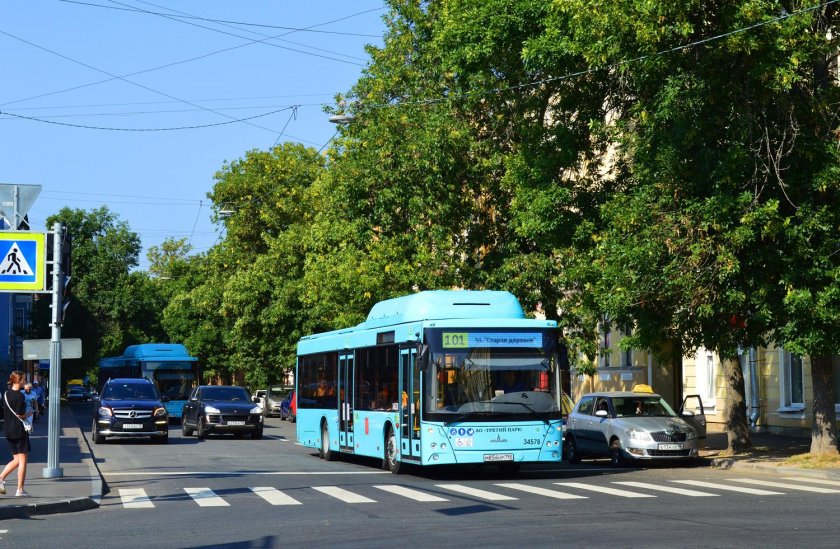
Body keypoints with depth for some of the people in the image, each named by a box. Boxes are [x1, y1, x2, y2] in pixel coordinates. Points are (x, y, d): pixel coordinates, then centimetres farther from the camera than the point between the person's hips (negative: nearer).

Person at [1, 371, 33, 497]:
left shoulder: (6, 394, 9)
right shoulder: (19, 396, -15)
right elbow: (20, 414, -19)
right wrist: (28, 414, 1)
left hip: (9, 432, 8)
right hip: (20, 431, -8)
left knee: (16, 460, 17)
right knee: (22, 460, 0)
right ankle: (20, 490, 1)